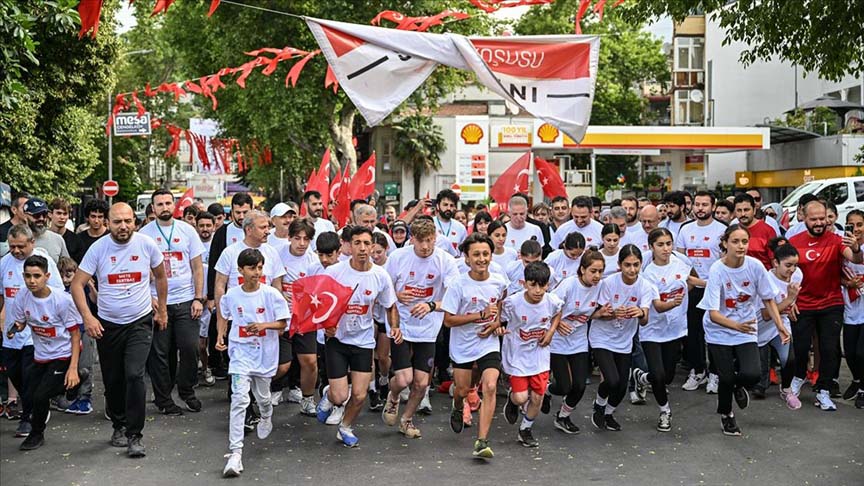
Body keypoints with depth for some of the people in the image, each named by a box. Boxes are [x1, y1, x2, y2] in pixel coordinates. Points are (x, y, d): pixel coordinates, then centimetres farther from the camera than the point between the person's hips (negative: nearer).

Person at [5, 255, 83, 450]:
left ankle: (37, 433, 10)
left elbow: (75, 335, -13)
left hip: (63, 355, -6)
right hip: (41, 356, 6)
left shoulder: (62, 300, -21)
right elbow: (19, 323, 10)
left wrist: (73, 368, -19)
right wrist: (15, 329, -16)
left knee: (40, 396, -14)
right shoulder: (23, 296, -8)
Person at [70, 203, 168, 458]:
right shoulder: (98, 248, -9)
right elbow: (77, 284, -9)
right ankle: (119, 425, 35)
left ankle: (134, 436, -7)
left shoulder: (146, 244, -8)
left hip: (140, 321, -1)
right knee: (113, 380, 12)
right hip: (107, 324, 2)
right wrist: (87, 317, -20)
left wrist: (162, 310, 12)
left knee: (134, 375, -16)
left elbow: (161, 277, 9)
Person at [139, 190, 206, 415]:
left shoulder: (187, 230, 4)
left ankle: (187, 391, 18)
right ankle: (163, 398, 17)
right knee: (159, 353, 4)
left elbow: (197, 267, 6)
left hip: (186, 301, 1)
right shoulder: (144, 234, 1)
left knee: (190, 347, -3)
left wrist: (198, 298, -1)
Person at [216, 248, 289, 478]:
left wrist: (264, 325, -21)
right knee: (239, 398, -15)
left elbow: (282, 322, -4)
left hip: (265, 353, 1)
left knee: (262, 396, 19)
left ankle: (266, 417, 58)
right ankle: (235, 453, -16)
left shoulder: (271, 294, -10)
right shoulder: (231, 295, -4)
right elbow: (223, 316, 16)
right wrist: (220, 337, 4)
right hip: (241, 352, -1)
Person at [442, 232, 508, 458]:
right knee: (462, 390, 12)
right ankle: (457, 410, 51)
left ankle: (482, 442, -15)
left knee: (490, 387, -17)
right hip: (462, 345, -1)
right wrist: (481, 315, -22)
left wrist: (497, 323, -1)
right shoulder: (459, 285, -15)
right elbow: (448, 320, -15)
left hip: (489, 344, 1)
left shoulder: (500, 282, -5)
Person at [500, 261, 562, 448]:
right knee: (521, 397, -8)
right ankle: (512, 398, 32)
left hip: (540, 356, 3)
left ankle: (525, 430, 31)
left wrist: (551, 332, -3)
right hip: (517, 356, -3)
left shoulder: (552, 301, -14)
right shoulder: (512, 302, -22)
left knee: (537, 397, 5)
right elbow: (500, 321, -6)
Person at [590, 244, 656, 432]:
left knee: (622, 386, 5)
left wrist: (641, 313, -44)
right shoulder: (609, 283, -18)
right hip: (602, 338, -3)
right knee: (612, 380, -20)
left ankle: (609, 413, 37)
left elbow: (644, 321, -20)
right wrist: (614, 314, -34)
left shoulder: (645, 286, -12)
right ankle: (599, 404, 14)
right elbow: (600, 314, -12)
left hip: (624, 341, 3)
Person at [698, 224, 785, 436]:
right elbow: (713, 314, -24)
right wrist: (737, 325, -40)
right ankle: (725, 414, 33)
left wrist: (780, 326, -7)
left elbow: (768, 299, 2)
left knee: (751, 375, -17)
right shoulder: (717, 270, -20)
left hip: (747, 331, 2)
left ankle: (738, 386, 23)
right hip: (719, 332, -2)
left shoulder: (755, 266, -13)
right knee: (726, 378, 0)